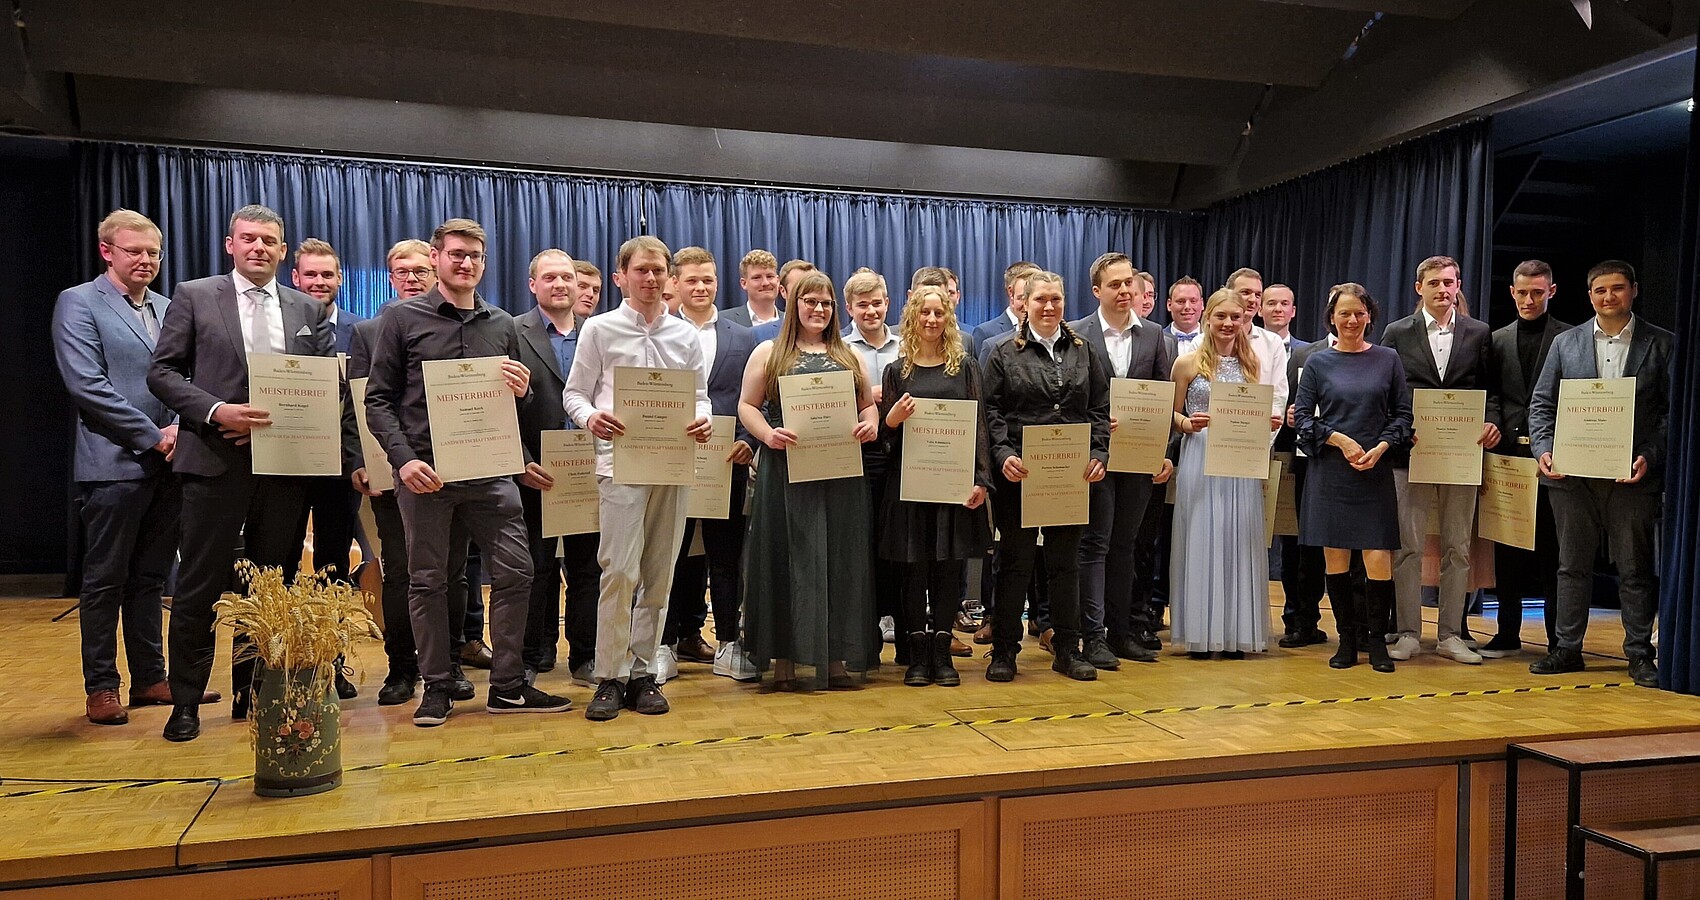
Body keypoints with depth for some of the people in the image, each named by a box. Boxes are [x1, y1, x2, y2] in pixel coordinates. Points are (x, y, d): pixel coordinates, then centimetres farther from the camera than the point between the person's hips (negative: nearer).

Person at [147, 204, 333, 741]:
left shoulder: (309, 310, 12)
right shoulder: (194, 297, 5)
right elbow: (162, 372, 1)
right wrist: (218, 411, -14)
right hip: (215, 460, -2)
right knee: (200, 587, 2)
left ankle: (256, 691, 21)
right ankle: (186, 702, 13)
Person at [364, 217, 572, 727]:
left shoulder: (503, 325, 13)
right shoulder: (403, 318, 3)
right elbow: (379, 399, 0)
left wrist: (522, 393, -6)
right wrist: (403, 458, -14)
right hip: (425, 472, -3)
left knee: (515, 572, 0)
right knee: (428, 580, 6)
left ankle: (507, 685, 12)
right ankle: (437, 686, 19)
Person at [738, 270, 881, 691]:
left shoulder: (848, 356, 17)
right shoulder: (769, 353, 7)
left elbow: (868, 403, 18)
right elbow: (747, 406, 2)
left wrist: (870, 426, -4)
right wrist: (768, 435, -16)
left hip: (841, 473, 3)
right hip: (787, 472, -3)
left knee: (840, 560, 4)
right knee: (789, 559, -2)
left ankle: (836, 659, 13)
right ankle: (784, 661, 5)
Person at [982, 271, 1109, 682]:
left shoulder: (1083, 352, 11)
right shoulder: (1005, 354, 3)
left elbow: (1101, 409, 8)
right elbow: (991, 411, -2)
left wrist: (1099, 454, -5)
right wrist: (1003, 455, -16)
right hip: (1019, 474, -3)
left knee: (1066, 561, 10)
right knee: (1015, 561, 3)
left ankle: (1067, 649, 20)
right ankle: (1004, 650, 13)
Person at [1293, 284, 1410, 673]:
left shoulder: (1387, 360, 8)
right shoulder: (1318, 362, 6)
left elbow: (1403, 415, 8)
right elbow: (1302, 415, 3)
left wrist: (1380, 448, -8)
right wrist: (1342, 441, -9)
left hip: (1376, 473, 0)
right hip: (1330, 472, 0)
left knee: (1378, 560, -7)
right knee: (1335, 559, 2)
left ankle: (1377, 641, 7)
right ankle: (1346, 640, 14)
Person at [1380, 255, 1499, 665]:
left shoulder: (1479, 333, 9)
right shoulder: (1397, 333, 5)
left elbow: (1490, 389, 9)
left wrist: (1492, 422, -9)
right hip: (1410, 453, -1)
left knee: (1458, 548, 7)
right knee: (1409, 547, 2)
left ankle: (1450, 635, 15)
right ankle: (1409, 634, 10)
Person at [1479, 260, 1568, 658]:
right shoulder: (1498, 340, 12)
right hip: (1508, 454, 4)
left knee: (1552, 550, 2)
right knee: (1506, 550, 8)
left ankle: (1558, 638, 11)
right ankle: (1508, 632, 18)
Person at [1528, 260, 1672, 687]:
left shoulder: (1661, 344, 4)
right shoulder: (1565, 343, 9)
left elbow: (1673, 411, 1)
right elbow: (1541, 404, 8)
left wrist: (1650, 458, -12)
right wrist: (1544, 450, -7)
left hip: (1633, 476, -2)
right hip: (1572, 475, 2)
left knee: (1636, 569, 6)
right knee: (1572, 565, 9)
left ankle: (1639, 654, 16)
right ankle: (1568, 648, 17)